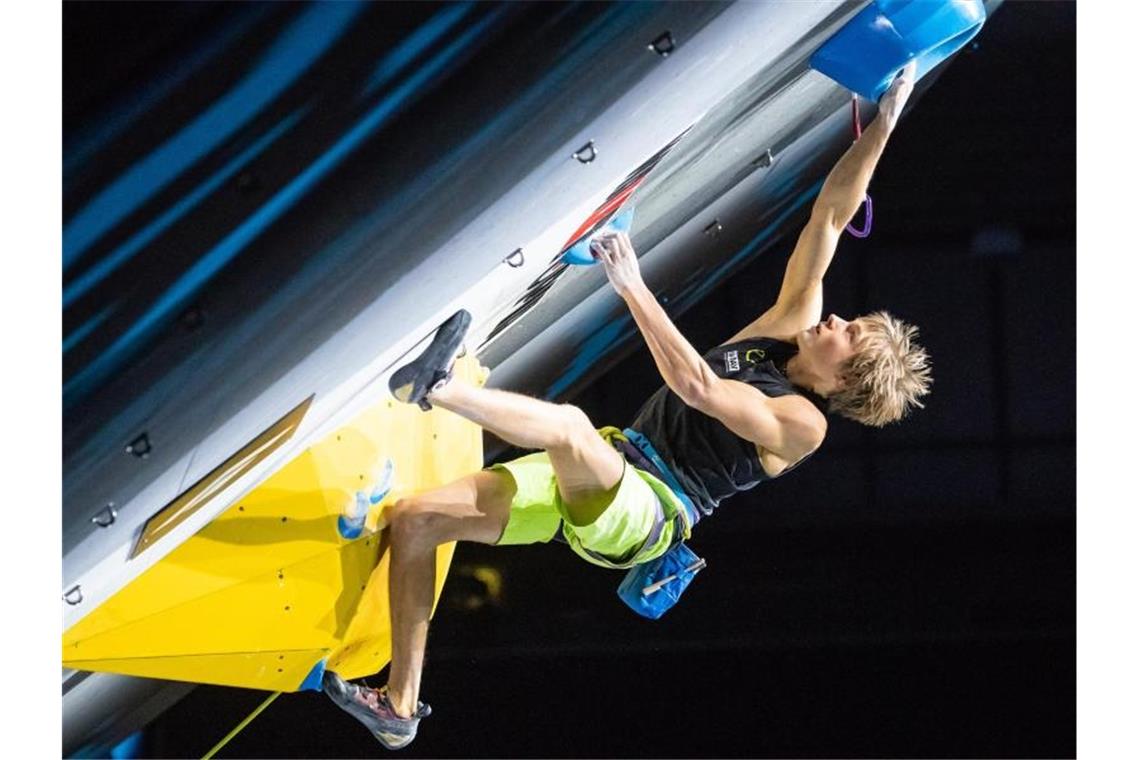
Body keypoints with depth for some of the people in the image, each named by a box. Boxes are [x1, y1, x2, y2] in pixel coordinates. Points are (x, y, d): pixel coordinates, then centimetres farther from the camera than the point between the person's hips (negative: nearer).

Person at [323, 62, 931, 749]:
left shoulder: (802, 424, -14)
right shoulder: (793, 325, 8)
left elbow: (695, 384, -27)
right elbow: (831, 213, 9)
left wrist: (632, 287, -28)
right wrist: (882, 125, 0)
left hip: (640, 517, -9)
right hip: (599, 484, 9)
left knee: (568, 425, -44)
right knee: (414, 519, -1)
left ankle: (434, 385, -38)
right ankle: (400, 708, 2)